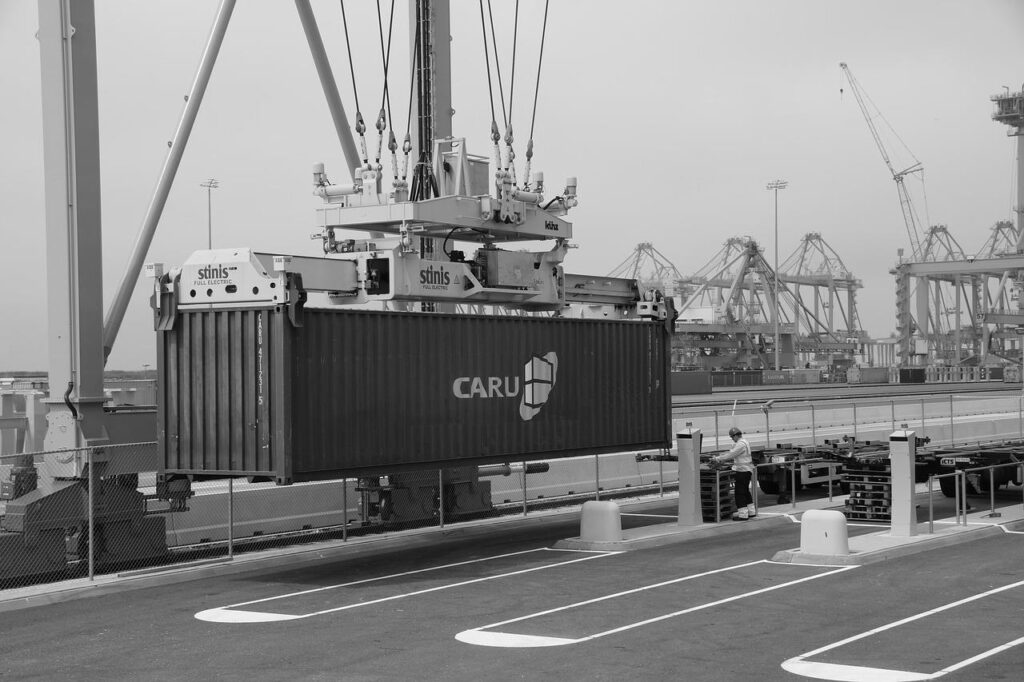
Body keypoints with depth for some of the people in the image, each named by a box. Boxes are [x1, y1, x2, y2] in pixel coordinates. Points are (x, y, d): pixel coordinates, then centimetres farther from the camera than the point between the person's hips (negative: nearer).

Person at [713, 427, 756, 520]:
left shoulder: (741, 444, -18)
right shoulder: (744, 442, 15)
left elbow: (731, 455, -21)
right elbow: (732, 452, 19)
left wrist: (718, 458, -13)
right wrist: (720, 456, 13)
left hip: (743, 470, -11)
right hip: (747, 470, 11)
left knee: (740, 493, -7)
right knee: (745, 492, 19)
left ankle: (743, 514, -7)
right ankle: (751, 511, 25)